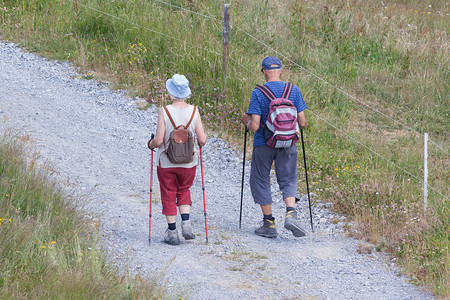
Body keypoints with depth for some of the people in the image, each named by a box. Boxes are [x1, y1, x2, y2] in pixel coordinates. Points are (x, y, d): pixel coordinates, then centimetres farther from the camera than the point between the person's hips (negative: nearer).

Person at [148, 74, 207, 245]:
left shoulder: (164, 112, -15)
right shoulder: (194, 111, -8)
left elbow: (159, 140, -17)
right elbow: (202, 140, -7)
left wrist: (151, 144, 5)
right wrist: (200, 143, 17)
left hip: (166, 162, -2)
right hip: (188, 161, 2)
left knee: (168, 195, 13)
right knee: (184, 191, 24)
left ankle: (172, 233, 15)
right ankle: (186, 223, 7)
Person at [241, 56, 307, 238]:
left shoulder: (258, 93, -11)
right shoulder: (294, 90, -2)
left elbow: (255, 126, -15)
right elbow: (302, 123, -2)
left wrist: (246, 121, 6)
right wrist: (301, 123, 21)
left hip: (263, 144, -2)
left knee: (260, 181, 12)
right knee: (288, 181, 12)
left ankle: (269, 224, 13)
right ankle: (291, 213, -14)